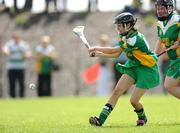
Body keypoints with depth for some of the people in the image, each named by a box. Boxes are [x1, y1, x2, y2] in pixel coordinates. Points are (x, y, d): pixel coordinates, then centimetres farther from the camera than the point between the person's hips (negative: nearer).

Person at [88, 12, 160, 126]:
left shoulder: (135, 38, -26)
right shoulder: (125, 37, 4)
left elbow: (114, 50, -24)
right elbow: (116, 55, 10)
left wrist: (96, 48, -14)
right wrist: (98, 54, 0)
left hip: (147, 70, -8)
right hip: (133, 67, 8)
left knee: (134, 100, -10)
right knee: (117, 91, -10)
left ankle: (142, 118, 23)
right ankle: (101, 120, -16)